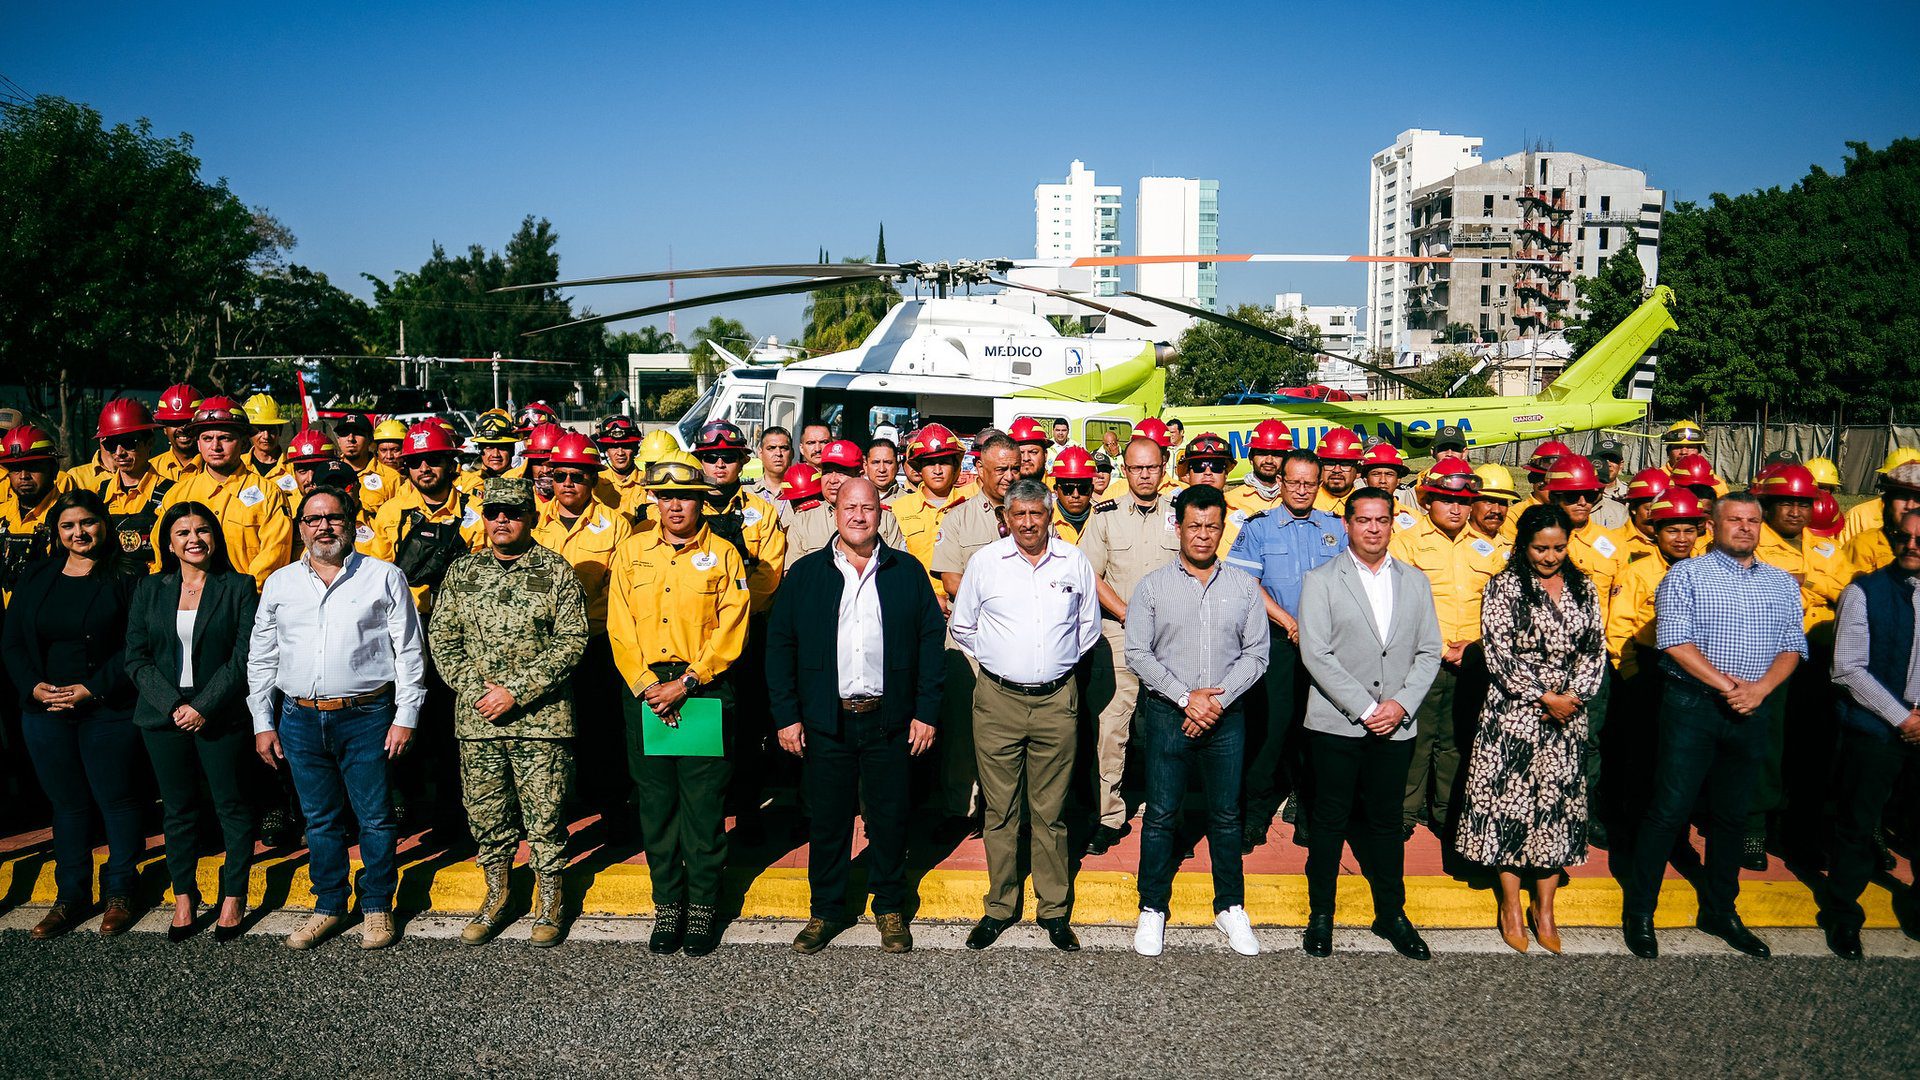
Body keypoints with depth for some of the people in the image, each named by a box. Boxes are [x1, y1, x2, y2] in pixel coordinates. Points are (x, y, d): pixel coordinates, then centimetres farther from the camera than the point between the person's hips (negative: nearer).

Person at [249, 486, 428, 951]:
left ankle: (377, 907, 18)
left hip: (366, 717, -3)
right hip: (300, 720, 3)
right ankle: (329, 906, 26)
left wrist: (405, 717, -5)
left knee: (375, 817, 3)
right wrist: (262, 722, 8)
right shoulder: (280, 583, 11)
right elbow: (261, 657, 14)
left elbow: (409, 651, 0)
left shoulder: (384, 577, 1)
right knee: (320, 820, 12)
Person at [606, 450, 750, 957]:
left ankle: (703, 906, 14)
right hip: (644, 689, 2)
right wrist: (648, 686, -8)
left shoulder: (723, 555, 2)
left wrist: (686, 683, -13)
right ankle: (668, 906, 19)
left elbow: (731, 632, -5)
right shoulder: (632, 551, 9)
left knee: (704, 802, 1)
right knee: (656, 801, 7)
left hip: (705, 690, -2)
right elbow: (620, 626, 3)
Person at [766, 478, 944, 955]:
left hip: (889, 720, 0)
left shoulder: (907, 572, 4)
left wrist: (927, 711, -2)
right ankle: (826, 910, 24)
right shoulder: (805, 574, 5)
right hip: (825, 721, 0)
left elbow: (932, 640, 4)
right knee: (827, 820, 8)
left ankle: (890, 907, 25)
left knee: (889, 817, 8)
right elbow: (779, 644, 4)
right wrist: (786, 715, -2)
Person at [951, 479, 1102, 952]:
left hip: (1057, 700, 0)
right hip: (998, 700, 0)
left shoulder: (1074, 562, 5)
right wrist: (995, 657, 10)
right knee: (1001, 810, 5)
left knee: (1051, 811, 6)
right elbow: (962, 626, 13)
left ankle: (1054, 910, 17)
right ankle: (1000, 907, 17)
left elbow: (1089, 625, 18)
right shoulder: (984, 561, 2)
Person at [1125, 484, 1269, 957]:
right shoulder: (1153, 586, 1)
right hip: (1167, 715, -1)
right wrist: (1185, 697, -12)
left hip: (1227, 717, 1)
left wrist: (1218, 699, -11)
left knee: (1226, 815, 9)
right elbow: (1138, 653, -3)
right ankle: (1153, 909, 16)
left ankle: (1231, 908, 23)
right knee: (1161, 815, 3)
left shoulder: (1244, 585, 5)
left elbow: (1256, 653, 1)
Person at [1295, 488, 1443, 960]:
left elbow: (1429, 652, 8)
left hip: (1395, 727, 3)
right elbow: (1315, 654, -10)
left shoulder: (1415, 582, 10)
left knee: (1385, 822, 12)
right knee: (1330, 822, 6)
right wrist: (1364, 709, -14)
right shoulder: (1321, 580, -2)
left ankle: (1391, 914, 26)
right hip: (1336, 725, -3)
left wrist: (1402, 704, -7)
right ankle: (1321, 915, 18)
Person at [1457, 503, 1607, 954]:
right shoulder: (1504, 586, -3)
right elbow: (1500, 655, -9)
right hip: (1513, 713, -3)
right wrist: (1545, 698, -12)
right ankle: (1511, 904, 13)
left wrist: (1573, 696, -8)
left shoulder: (1584, 589, 10)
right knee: (1510, 803, 0)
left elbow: (1595, 651, 7)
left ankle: (1544, 907, 16)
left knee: (1559, 805, 5)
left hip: (1567, 715, 4)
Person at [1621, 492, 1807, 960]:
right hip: (1693, 706, -4)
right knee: (1669, 811, -4)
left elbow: (1793, 646, 6)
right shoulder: (1686, 575, -1)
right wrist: (1728, 685, -16)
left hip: (1754, 711, 5)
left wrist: (1760, 687, -11)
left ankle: (1719, 911, 27)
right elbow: (1676, 642, -10)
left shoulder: (1783, 584, 13)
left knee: (1732, 815, 13)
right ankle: (1639, 913, 6)